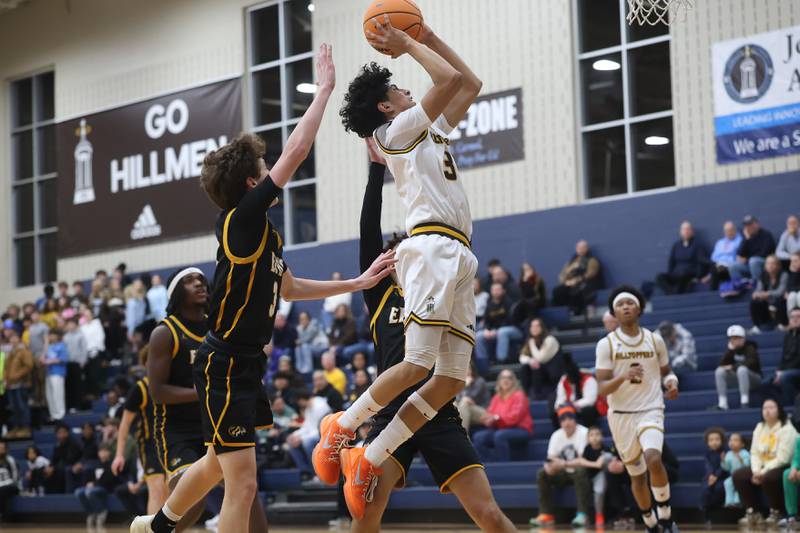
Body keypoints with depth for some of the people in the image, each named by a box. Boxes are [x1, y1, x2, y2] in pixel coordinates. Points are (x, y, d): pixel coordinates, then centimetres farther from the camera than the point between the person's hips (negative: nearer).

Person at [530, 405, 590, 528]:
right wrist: (550, 465, -24)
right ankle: (546, 514, -17)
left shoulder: (584, 433, -15)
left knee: (580, 471, -38)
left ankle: (582, 514, -39)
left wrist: (564, 464, -33)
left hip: (579, 471, -6)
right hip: (565, 473, 6)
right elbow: (551, 458, 1)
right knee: (542, 474, -15)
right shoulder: (556, 436, 3)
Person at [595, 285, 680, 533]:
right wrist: (623, 377, -26)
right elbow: (602, 389, -7)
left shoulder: (655, 340, 3)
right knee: (636, 474, 10)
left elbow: (666, 371, 18)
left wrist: (672, 383, -6)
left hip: (651, 410, -1)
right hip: (621, 415, 1)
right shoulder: (606, 344, -3)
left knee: (653, 459, -28)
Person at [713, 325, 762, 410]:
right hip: (739, 377, 6)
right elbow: (722, 364, -6)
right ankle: (722, 403, -24)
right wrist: (730, 350, -17)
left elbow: (751, 363, -29)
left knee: (741, 369, -38)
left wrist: (733, 367, -26)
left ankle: (744, 402, -40)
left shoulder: (750, 348, -12)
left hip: (754, 378, -6)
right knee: (719, 371, -17)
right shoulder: (732, 349, 4)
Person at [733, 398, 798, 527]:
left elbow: (782, 458, -21)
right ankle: (753, 512, -2)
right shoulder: (760, 428, 9)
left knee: (769, 477, -38)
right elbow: (754, 452, 7)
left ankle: (777, 513, -15)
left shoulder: (787, 429, -14)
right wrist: (756, 471, -12)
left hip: (782, 468, -8)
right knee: (738, 476, -9)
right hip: (762, 468, 8)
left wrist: (763, 472, -21)